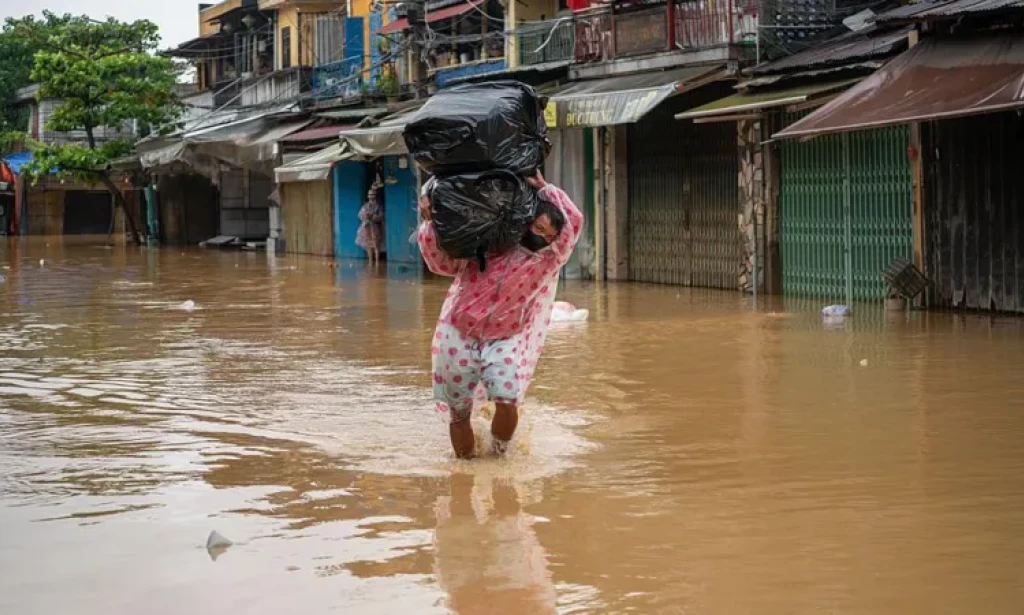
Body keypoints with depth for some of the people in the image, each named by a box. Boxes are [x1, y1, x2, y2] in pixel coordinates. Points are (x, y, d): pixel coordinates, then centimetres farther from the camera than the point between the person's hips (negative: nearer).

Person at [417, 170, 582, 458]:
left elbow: (574, 223, -17)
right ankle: (466, 459, 25)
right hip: (459, 337, 0)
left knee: (507, 401, -18)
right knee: (458, 410, 5)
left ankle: (500, 451, 8)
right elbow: (443, 263, -4)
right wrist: (432, 224, -17)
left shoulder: (550, 260, -3)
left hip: (504, 343, 0)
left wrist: (544, 189, -16)